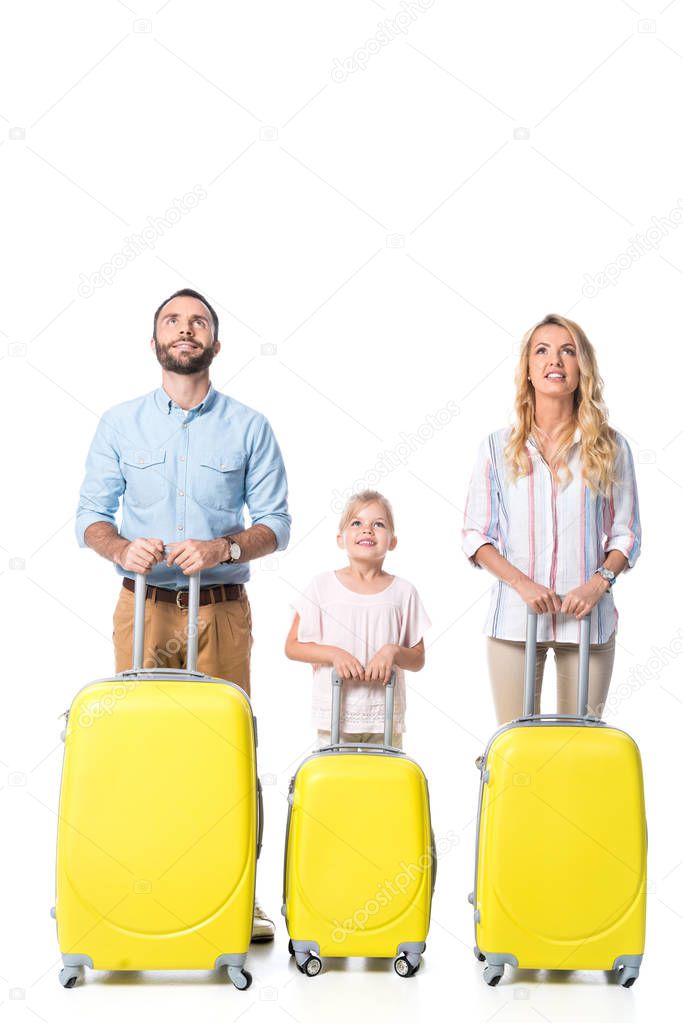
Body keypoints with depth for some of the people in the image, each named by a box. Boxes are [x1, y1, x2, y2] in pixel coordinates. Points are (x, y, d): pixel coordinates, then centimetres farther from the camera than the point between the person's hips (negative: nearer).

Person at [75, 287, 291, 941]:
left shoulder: (248, 427, 5)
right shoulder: (119, 424, 9)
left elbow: (276, 523, 2)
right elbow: (90, 517, 6)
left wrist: (223, 548, -17)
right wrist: (122, 548, -15)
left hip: (221, 610, -1)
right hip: (142, 608, 1)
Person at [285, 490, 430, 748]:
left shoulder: (403, 591, 3)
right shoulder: (322, 586, 0)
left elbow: (418, 660, 7)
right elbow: (292, 646, 2)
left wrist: (393, 652, -14)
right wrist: (333, 654, -13)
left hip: (386, 716, 1)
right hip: (334, 714, -1)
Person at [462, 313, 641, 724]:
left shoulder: (610, 447, 5)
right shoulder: (499, 447, 5)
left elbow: (627, 534, 6)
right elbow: (476, 536, 3)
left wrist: (599, 582, -11)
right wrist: (522, 583, -12)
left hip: (586, 617, 0)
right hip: (514, 614, 0)